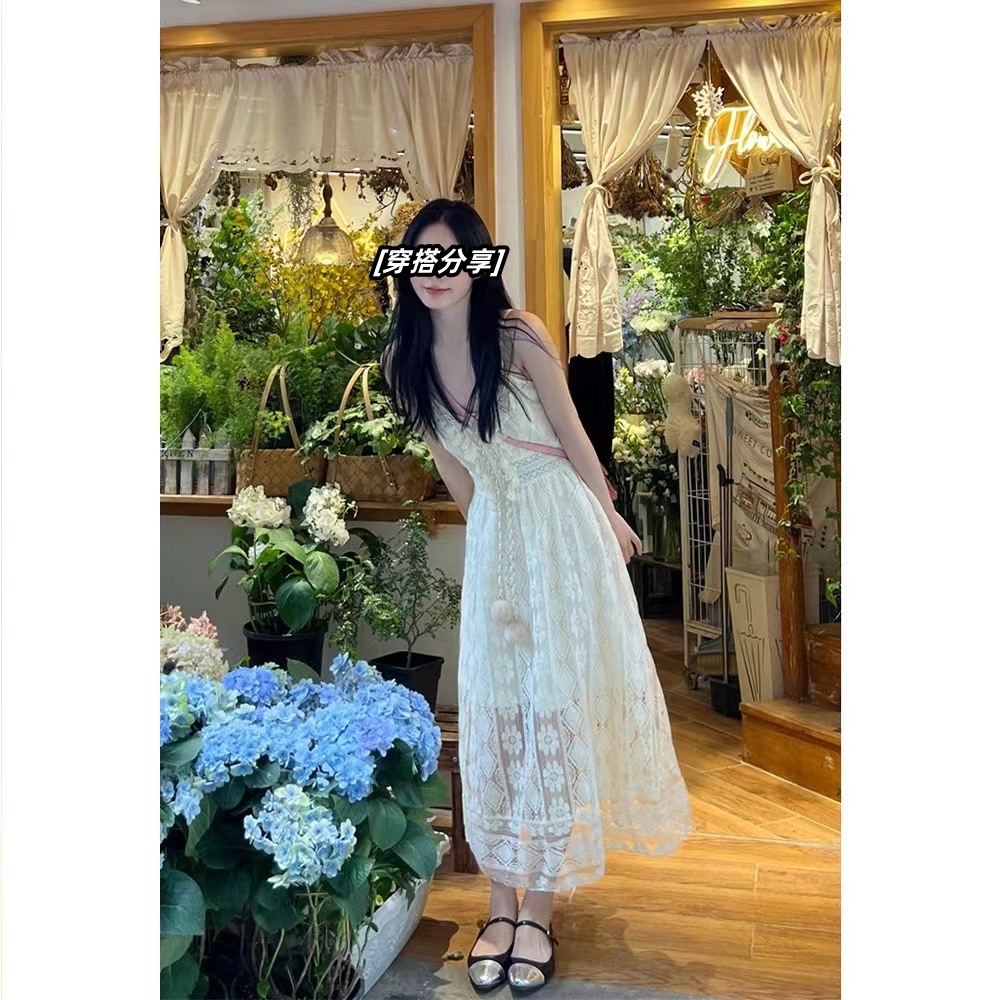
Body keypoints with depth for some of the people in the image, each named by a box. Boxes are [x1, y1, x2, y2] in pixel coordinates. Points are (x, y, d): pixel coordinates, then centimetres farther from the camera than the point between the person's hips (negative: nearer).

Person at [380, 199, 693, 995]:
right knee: (492, 711, 4)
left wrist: (611, 518, 7)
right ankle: (501, 908, 17)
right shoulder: (406, 359, -1)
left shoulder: (519, 337, -14)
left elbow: (572, 436, -3)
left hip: (562, 528, -4)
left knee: (557, 705, 0)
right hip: (492, 538, 4)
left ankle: (540, 914, 12)